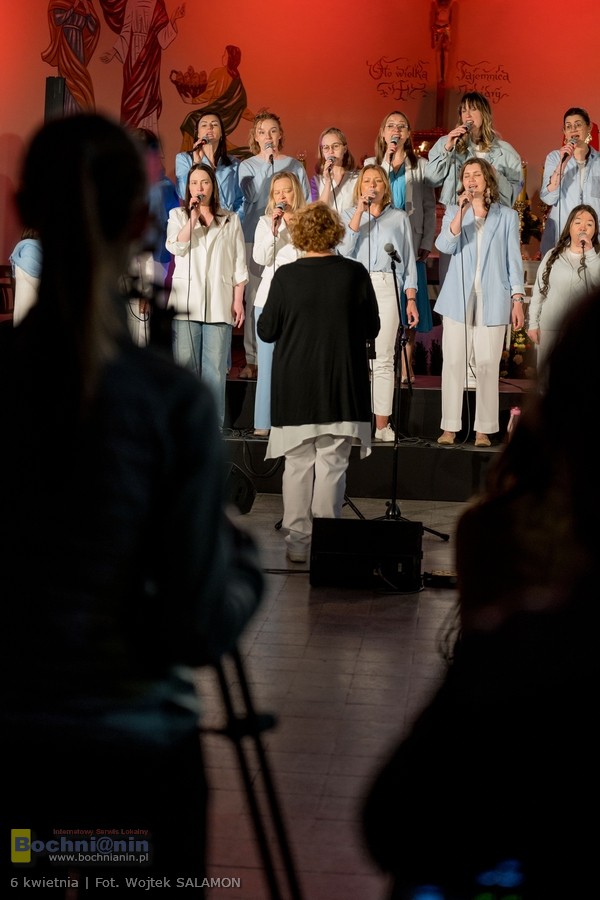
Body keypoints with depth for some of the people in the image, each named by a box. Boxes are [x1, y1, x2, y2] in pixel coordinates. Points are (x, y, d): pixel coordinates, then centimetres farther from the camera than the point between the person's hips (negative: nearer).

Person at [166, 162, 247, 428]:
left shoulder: (230, 219, 14)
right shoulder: (178, 215, 13)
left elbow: (239, 264, 12)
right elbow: (175, 247, -6)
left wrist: (238, 300, 4)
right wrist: (193, 216, -10)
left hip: (219, 303, 0)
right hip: (186, 301, 0)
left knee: (215, 368, -4)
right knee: (185, 366, -4)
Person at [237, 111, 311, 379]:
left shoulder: (295, 166, 10)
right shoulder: (247, 166, 7)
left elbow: (307, 205, 12)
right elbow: (252, 196, -10)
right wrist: (268, 163, -13)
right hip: (255, 238, 0)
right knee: (255, 298, -3)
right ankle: (252, 359, 1)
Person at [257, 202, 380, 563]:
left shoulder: (286, 277, -9)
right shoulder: (355, 273, -7)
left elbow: (266, 331, -2)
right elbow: (372, 329, 1)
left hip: (295, 388, 0)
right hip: (342, 388, 0)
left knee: (297, 465, 9)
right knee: (332, 465, 4)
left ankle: (298, 541, 13)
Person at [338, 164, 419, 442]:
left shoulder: (399, 217, 16)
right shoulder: (349, 215, 15)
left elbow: (409, 260, 13)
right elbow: (345, 248, -3)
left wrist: (411, 299, 6)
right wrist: (360, 211, -7)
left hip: (387, 287, 0)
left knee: (384, 359, -5)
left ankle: (382, 424, -5)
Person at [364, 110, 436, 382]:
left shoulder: (420, 166, 8)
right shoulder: (371, 163, 10)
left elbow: (430, 207, 7)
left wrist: (426, 244, -1)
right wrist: (387, 161, -10)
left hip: (411, 243, 0)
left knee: (409, 302, -1)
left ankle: (406, 364, 5)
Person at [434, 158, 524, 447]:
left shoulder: (506, 216, 9)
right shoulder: (453, 212, 11)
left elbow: (514, 259, 8)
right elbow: (444, 245, -7)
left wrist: (517, 300, 2)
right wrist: (462, 212, -18)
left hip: (492, 301, -1)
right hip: (458, 299, 1)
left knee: (487, 365, -4)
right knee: (453, 363, -2)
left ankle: (484, 430, 1)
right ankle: (449, 428, 3)